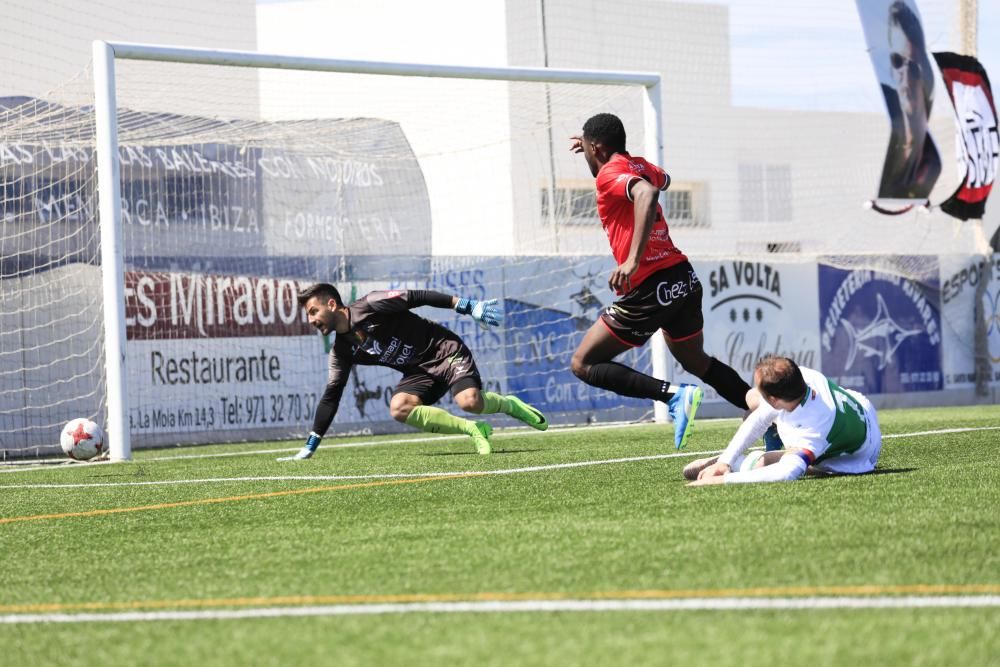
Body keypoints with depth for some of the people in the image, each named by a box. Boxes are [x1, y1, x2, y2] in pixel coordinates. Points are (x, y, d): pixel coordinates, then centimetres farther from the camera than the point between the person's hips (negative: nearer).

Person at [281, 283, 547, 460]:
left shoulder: (370, 306, -15)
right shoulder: (342, 351, 4)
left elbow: (417, 297, -15)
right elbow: (331, 397, 9)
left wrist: (467, 306, -20)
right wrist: (310, 447, 6)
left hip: (444, 351, -6)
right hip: (418, 372, 6)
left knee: (469, 401, -30)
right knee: (399, 408, -24)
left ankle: (511, 405, 6)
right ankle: (473, 430, -13)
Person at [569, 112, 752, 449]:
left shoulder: (609, 173, -11)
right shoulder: (639, 165, 13)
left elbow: (647, 193, -33)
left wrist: (633, 260, -38)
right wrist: (604, 153, 41)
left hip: (650, 289, -9)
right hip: (684, 279, 9)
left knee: (583, 364, -1)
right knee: (696, 361, 28)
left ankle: (673, 394, -16)